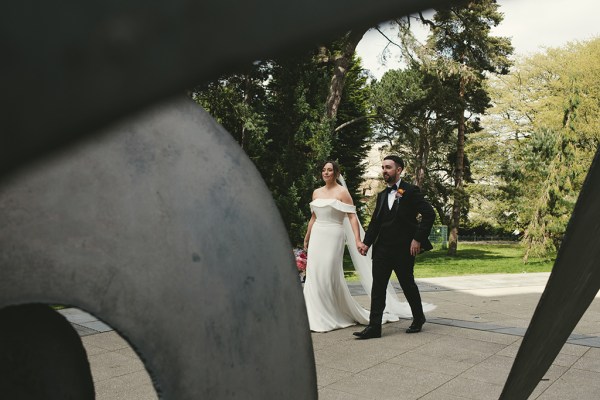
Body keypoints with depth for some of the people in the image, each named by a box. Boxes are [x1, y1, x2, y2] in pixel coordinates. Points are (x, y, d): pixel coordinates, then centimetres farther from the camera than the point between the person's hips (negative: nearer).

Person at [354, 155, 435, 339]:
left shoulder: (411, 191, -5)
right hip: (382, 248, 5)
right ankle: (374, 326, 1)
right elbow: (375, 221, 13)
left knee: (408, 285, 9)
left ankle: (418, 318, 32)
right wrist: (366, 242, 0)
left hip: (404, 249, -5)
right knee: (378, 286, -1)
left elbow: (429, 214, -11)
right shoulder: (382, 195, 14)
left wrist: (418, 239, -14)